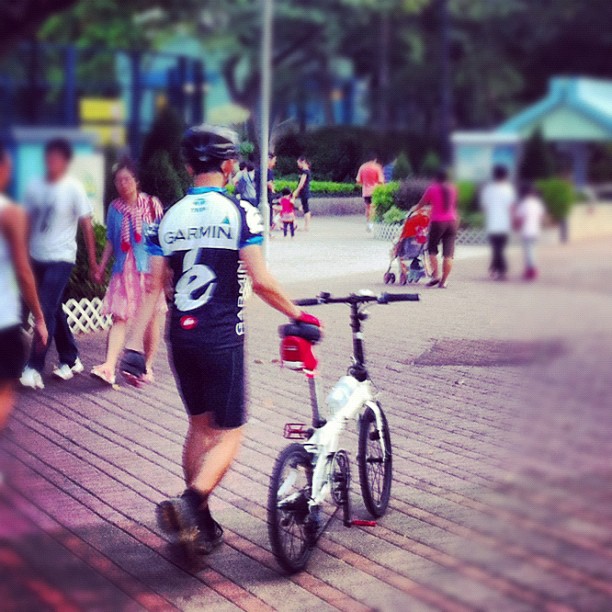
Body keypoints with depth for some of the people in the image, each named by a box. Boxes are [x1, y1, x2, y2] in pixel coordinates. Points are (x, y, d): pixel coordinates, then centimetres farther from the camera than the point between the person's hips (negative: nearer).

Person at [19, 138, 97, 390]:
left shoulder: (73, 188, -10)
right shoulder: (35, 188, 2)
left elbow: (86, 226, -6)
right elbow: (28, 223, 9)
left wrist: (92, 260, -4)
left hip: (60, 258, -5)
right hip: (37, 258, 5)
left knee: (46, 310, -12)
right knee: (54, 311, 13)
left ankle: (34, 368, -12)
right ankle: (71, 360, 27)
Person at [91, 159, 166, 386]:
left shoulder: (152, 205, -1)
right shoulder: (115, 208, 8)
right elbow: (110, 240, 14)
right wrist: (101, 267, 11)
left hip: (149, 267, -2)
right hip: (123, 270, 2)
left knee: (151, 318, 5)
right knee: (119, 318, -7)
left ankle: (147, 366, 17)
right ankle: (109, 367, -17)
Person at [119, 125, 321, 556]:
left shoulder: (169, 218, 6)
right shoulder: (240, 213, -8)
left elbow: (153, 288, 3)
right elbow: (260, 281, -14)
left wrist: (135, 344, 5)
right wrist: (298, 314, 0)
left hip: (181, 338, 5)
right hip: (222, 338, -5)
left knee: (200, 426, 18)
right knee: (229, 433, 1)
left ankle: (200, 523, 22)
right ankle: (191, 502, -22)